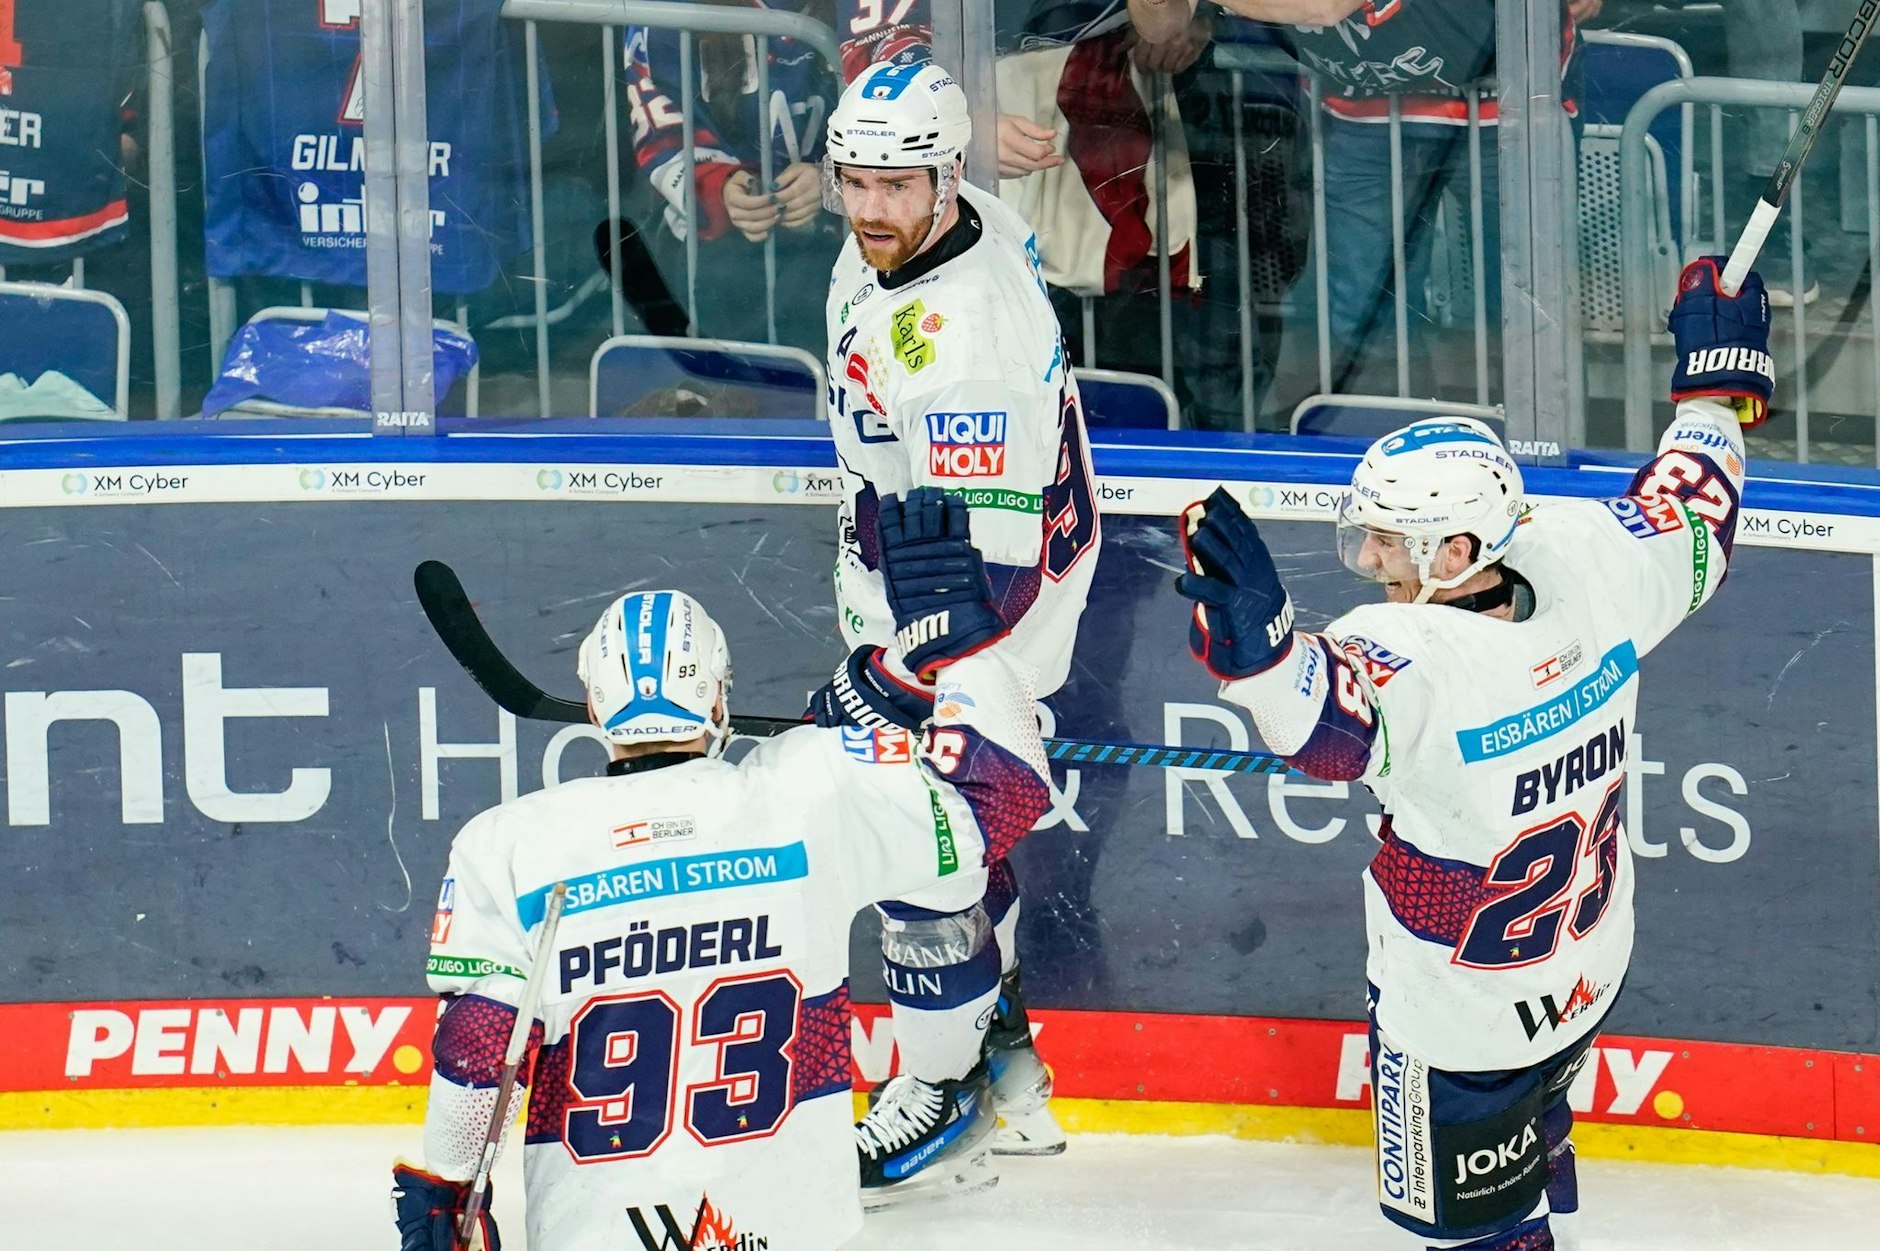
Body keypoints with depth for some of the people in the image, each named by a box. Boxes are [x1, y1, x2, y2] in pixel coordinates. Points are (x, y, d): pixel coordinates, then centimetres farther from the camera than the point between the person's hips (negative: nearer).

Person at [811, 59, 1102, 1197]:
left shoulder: (965, 336, -35)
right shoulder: (912, 236, -5)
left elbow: (988, 554, -33)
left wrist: (892, 678, -25)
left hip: (985, 610, -10)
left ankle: (941, 1102, 16)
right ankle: (1004, 1051, 41)